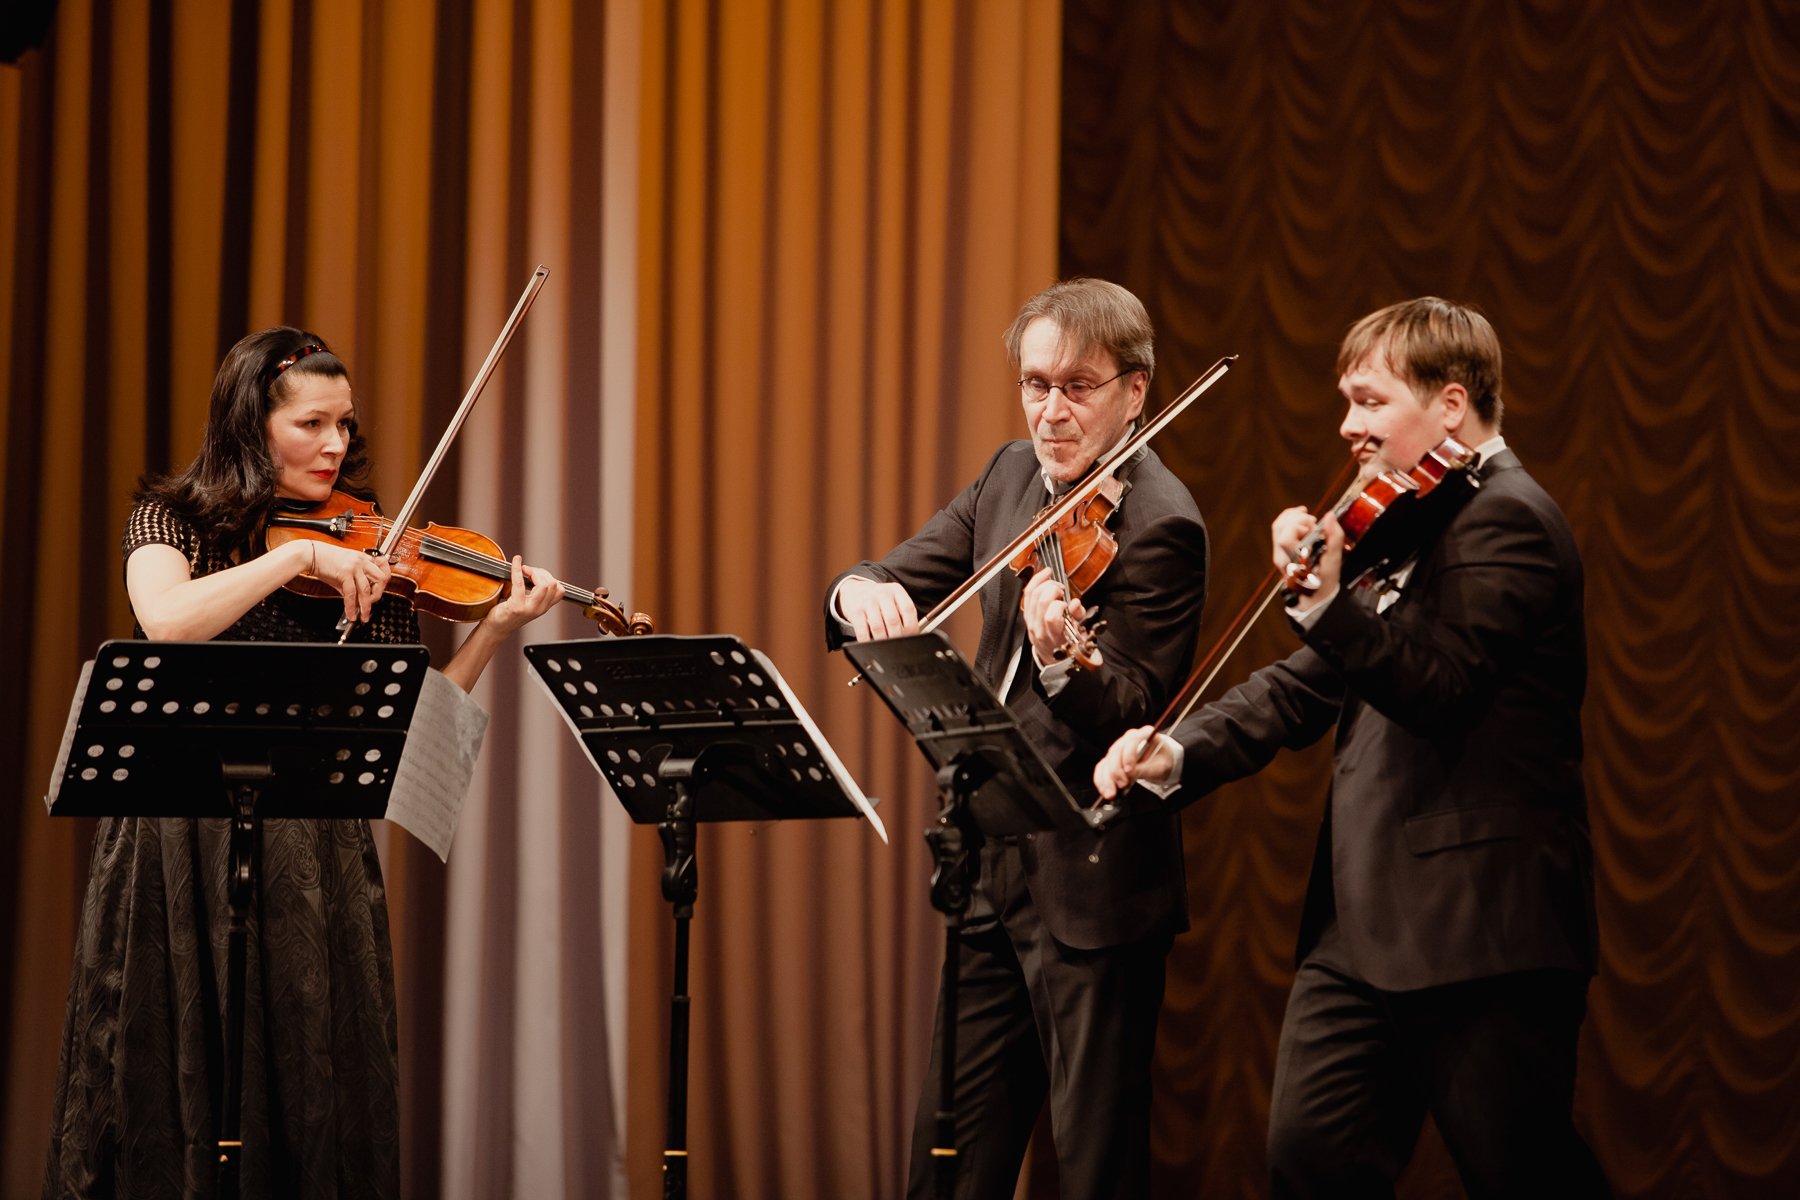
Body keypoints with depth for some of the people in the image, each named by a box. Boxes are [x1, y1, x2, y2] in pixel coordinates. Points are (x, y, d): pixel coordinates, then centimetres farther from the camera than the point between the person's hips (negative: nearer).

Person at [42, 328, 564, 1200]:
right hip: (178, 842, -1)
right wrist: (298, 556, -20)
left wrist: (496, 630, -9)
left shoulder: (370, 560, 9)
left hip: (310, 857, 1)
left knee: (309, 1088, 1)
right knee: (164, 1086, 1)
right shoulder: (171, 521, 4)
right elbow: (167, 621, -18)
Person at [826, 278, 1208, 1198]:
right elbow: (903, 576, 7)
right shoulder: (1012, 477, 8)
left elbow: (1131, 720, -22)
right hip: (994, 870, 8)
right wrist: (862, 593, -17)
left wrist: (1060, 656, -43)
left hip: (1093, 889, -8)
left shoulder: (1156, 525, -16)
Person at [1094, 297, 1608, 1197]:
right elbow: (1307, 688, 16)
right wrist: (1180, 753, 2)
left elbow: (1438, 689, -23)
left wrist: (1326, 605, -34)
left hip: (1479, 929, -9)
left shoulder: (1505, 519, -11)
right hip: (1363, 925, 9)